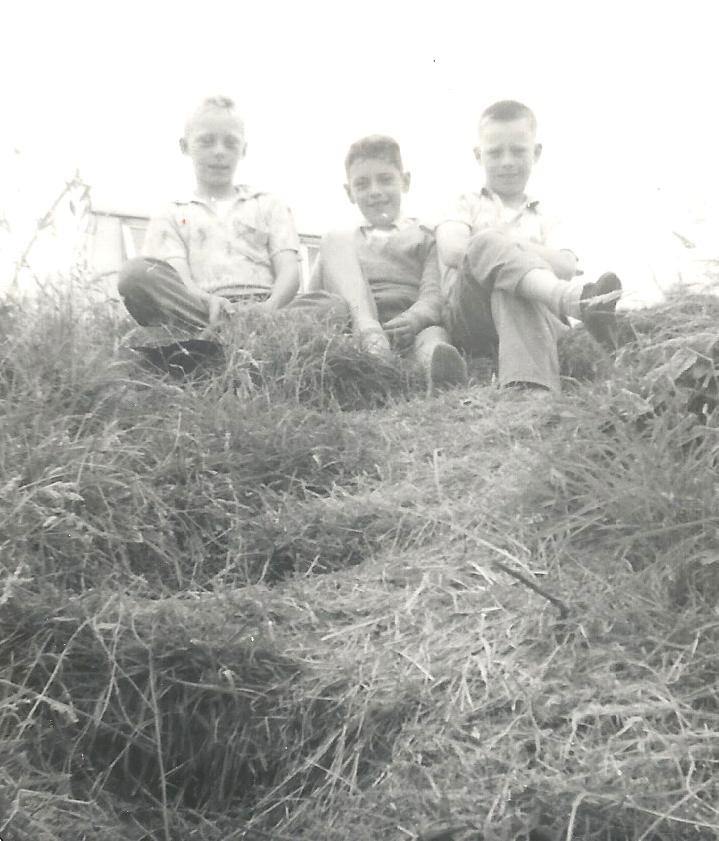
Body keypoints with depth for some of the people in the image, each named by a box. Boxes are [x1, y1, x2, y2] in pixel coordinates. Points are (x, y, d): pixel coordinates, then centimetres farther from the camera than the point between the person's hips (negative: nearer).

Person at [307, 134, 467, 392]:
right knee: (334, 240, -12)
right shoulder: (341, 242, 28)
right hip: (354, 330, 1)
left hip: (410, 332, -1)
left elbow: (435, 295, 3)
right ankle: (370, 338, -36)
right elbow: (313, 297, 14)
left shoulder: (426, 238, 20)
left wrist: (413, 319, -23)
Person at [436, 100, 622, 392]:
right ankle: (570, 297, -56)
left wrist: (511, 246, -1)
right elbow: (452, 251, 0)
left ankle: (528, 384, -59)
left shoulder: (542, 217, 28)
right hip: (469, 320, -2)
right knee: (483, 244, -32)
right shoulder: (468, 204, 26)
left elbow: (567, 269, 5)